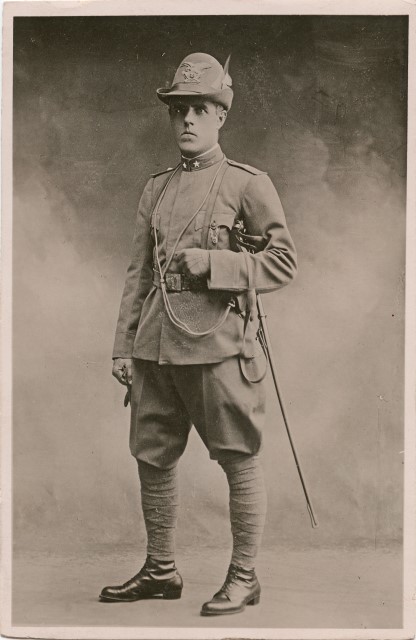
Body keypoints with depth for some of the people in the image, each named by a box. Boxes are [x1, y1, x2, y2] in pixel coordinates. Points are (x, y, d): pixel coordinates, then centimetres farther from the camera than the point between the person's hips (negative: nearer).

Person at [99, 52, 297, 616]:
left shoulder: (249, 184, -1)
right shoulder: (156, 189, 15)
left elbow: (284, 263, -3)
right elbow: (138, 273, 16)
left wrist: (211, 262, -15)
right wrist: (123, 347, 11)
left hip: (217, 342, -6)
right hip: (157, 346, 6)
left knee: (240, 462, 1)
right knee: (152, 459, 11)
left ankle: (243, 578, 14)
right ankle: (161, 571, 26)